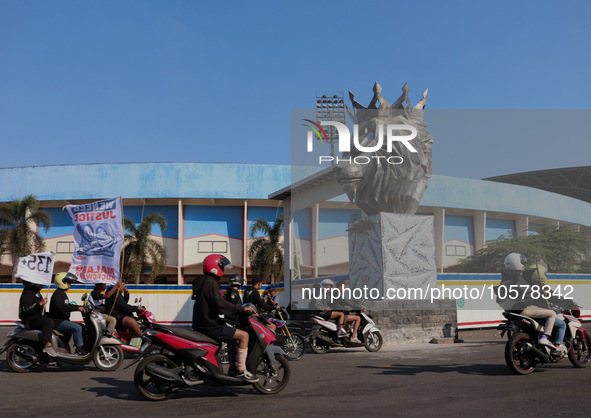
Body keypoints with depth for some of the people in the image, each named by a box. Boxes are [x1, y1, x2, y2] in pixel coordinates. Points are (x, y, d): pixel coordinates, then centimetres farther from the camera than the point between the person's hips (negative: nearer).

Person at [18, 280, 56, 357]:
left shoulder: (36, 292, 16)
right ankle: (48, 345, -42)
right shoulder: (27, 294, -17)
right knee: (49, 322, -33)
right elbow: (26, 310, -31)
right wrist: (40, 303, -33)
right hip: (30, 321, -11)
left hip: (38, 318, 11)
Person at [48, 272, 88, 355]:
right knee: (77, 327, -26)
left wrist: (81, 307, 14)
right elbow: (61, 306, -32)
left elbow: (68, 306, 28)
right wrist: (77, 308, -33)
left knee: (82, 327, 8)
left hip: (63, 320, 11)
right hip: (57, 321, -11)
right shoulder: (57, 294, -14)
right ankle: (79, 348, -21)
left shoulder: (63, 294, 20)